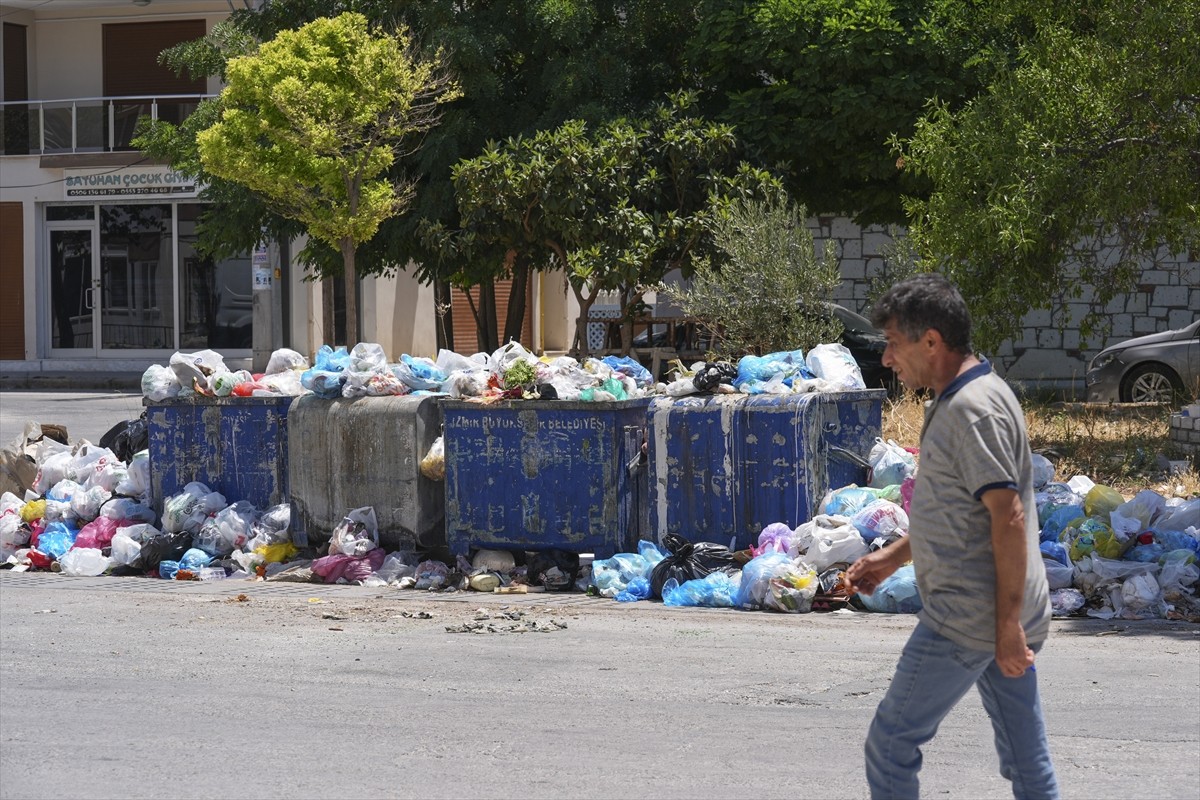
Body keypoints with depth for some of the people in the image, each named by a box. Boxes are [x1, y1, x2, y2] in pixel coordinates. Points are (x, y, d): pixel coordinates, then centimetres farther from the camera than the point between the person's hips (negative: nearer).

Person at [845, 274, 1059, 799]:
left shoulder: (973, 408, -17)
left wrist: (1009, 624, -22)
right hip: (999, 617, 10)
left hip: (968, 618, -10)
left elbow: (1009, 518, -22)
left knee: (891, 743, -1)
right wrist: (893, 557, 25)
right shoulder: (953, 401, 15)